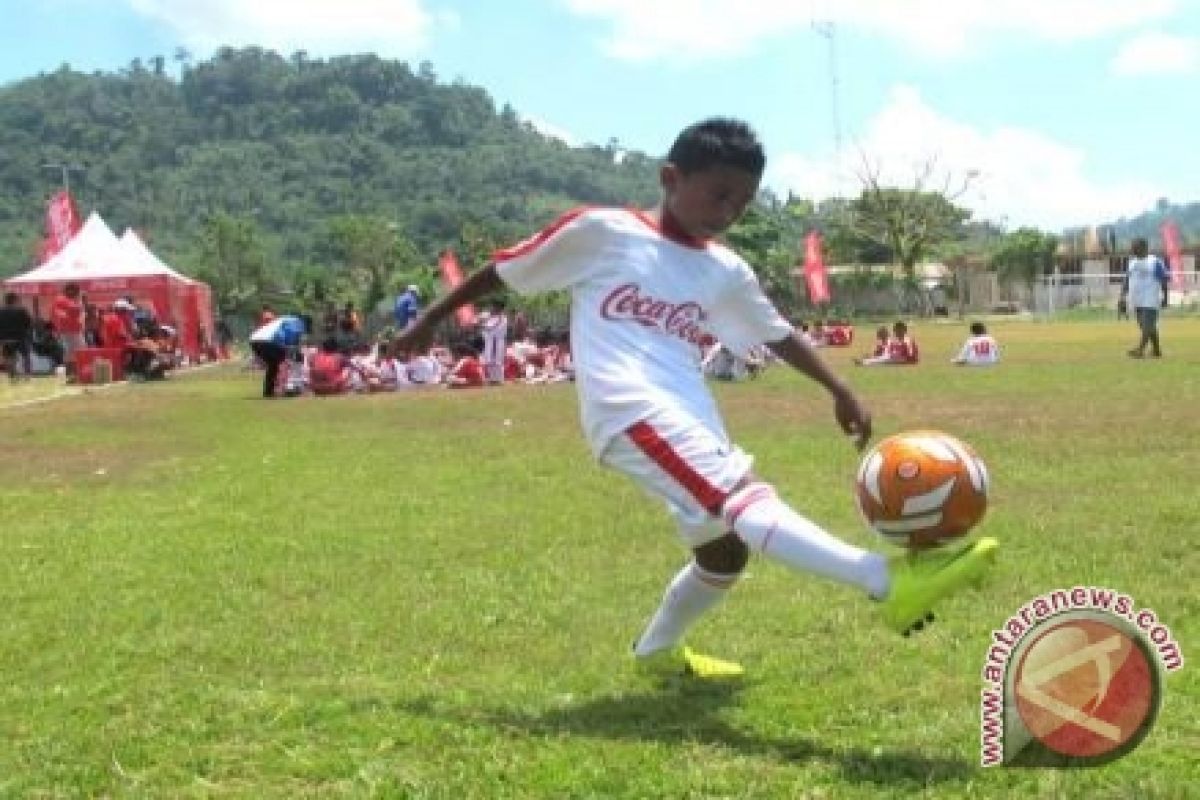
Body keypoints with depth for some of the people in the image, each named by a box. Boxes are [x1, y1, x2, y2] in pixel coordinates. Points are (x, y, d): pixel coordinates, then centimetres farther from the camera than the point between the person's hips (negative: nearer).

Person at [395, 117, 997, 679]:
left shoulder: (725, 272, 18)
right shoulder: (601, 231, 2)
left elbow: (778, 334, 27)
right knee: (742, 499, -25)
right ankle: (888, 581, -45)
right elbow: (505, 270, 11)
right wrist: (432, 317, 17)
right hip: (631, 411, -8)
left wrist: (840, 391, 18)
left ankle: (659, 650, 37)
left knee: (725, 548, 11)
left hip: (692, 418, 8)